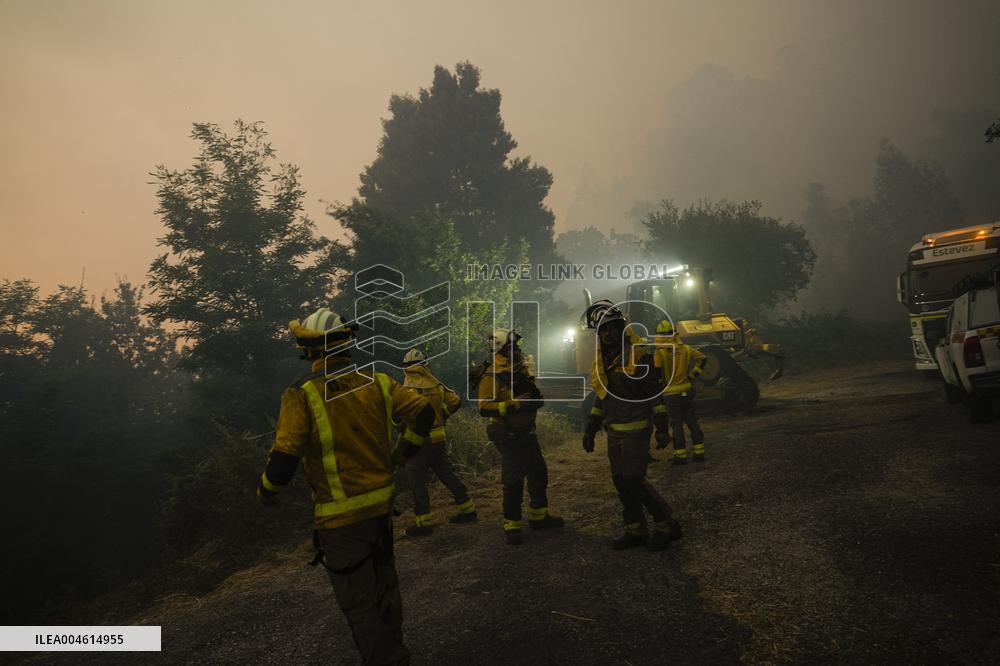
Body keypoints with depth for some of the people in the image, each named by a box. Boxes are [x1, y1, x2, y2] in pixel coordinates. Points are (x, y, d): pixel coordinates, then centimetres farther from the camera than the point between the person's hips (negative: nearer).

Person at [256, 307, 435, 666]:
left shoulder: (302, 394, -14)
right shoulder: (375, 382, -1)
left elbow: (284, 458, -18)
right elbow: (424, 411, -1)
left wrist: (265, 493, 2)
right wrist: (403, 452, 14)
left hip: (341, 518, -5)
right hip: (381, 505, 6)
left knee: (360, 603, 9)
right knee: (384, 588, 24)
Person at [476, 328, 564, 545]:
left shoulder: (523, 368, 8)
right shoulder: (492, 376, -17)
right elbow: (484, 408, -25)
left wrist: (536, 397, 0)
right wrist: (513, 405, -32)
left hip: (527, 433, 9)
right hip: (509, 436, -8)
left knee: (539, 473, 17)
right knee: (513, 482, -3)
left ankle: (539, 516, 33)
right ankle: (512, 526, 11)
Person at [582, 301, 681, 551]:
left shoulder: (637, 354, -12)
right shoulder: (601, 359, 10)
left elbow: (653, 391, -10)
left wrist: (661, 426, -13)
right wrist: (590, 429, 15)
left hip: (636, 429, -7)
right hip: (614, 431, 7)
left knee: (634, 480, -8)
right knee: (620, 481, 9)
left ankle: (667, 525, 8)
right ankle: (635, 530, 22)